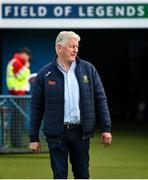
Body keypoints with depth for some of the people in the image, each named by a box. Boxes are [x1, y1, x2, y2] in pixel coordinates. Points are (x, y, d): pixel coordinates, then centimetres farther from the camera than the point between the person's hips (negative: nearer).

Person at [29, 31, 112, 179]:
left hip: (81, 132, 2)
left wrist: (106, 128, 1)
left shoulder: (88, 69, 4)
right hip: (56, 133, -2)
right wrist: (34, 138, 1)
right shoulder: (45, 74, -1)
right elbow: (36, 107, 2)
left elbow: (100, 99, 7)